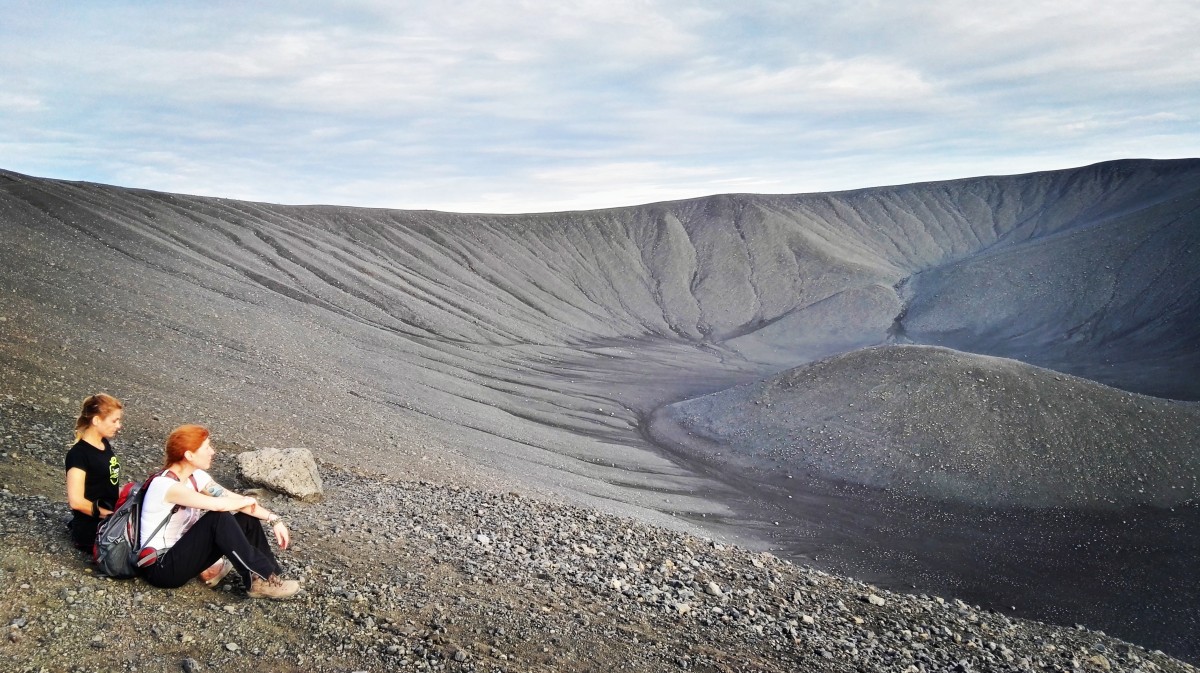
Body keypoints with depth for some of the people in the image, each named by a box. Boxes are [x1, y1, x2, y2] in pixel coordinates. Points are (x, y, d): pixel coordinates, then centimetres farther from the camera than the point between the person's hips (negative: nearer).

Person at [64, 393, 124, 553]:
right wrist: (110, 515, -15)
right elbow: (76, 501, -24)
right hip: (91, 532, -9)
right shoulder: (78, 454, -20)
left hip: (109, 521, 9)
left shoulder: (105, 444, 6)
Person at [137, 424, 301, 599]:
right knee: (219, 518, -27)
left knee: (247, 519, -4)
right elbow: (217, 505, -33)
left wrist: (274, 519, -10)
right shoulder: (164, 484, -23)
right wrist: (246, 501, -13)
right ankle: (262, 579, -21)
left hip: (181, 553, 9)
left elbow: (232, 497, -1)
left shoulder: (195, 476, 3)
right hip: (160, 567, -8)